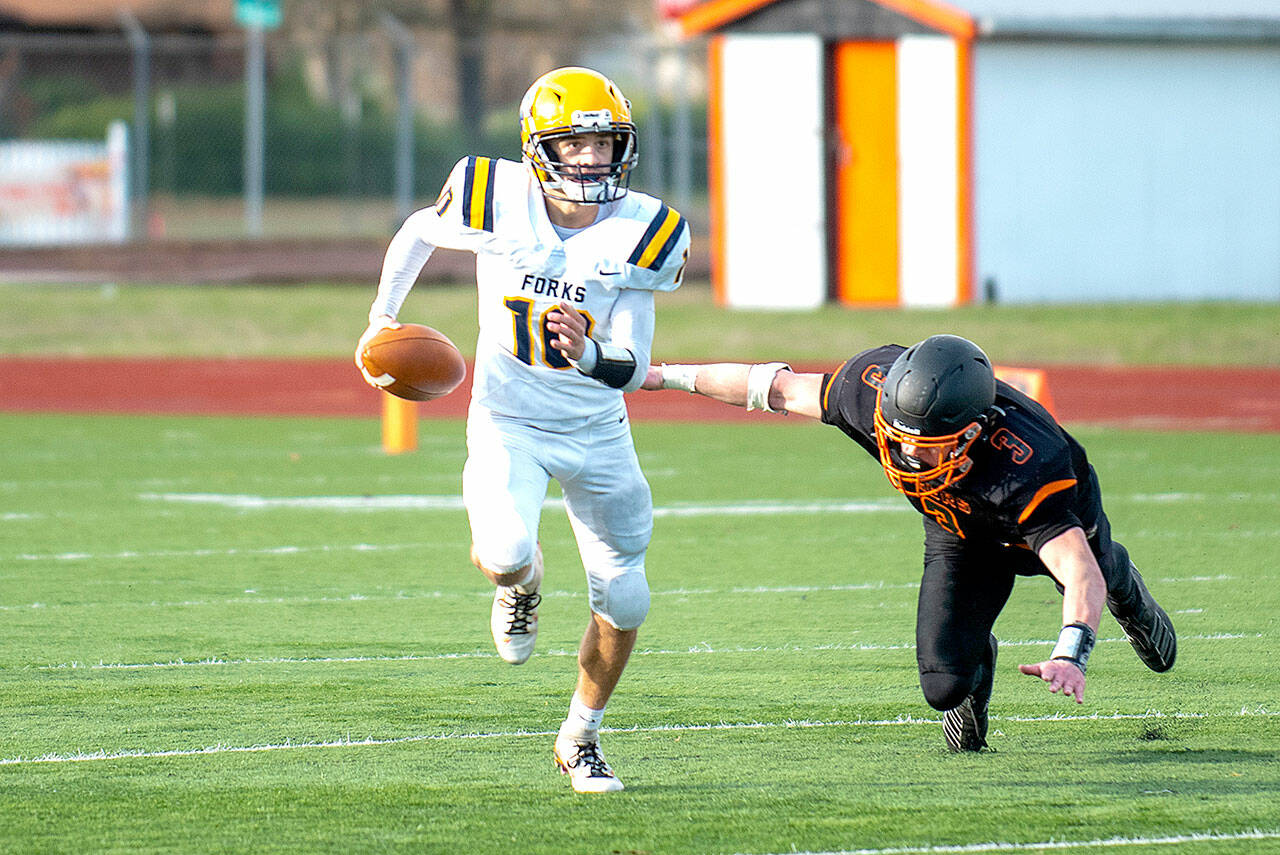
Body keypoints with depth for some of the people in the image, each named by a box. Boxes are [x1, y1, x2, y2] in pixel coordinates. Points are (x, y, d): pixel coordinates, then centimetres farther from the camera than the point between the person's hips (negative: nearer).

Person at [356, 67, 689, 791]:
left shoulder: (641, 234, -14)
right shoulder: (495, 200, -15)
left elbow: (634, 370, -15)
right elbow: (419, 234, 9)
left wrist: (588, 354, -36)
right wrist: (382, 317, 3)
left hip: (598, 431, 2)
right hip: (510, 422, -2)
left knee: (625, 602, 3)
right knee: (505, 554, -29)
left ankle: (581, 739, 29)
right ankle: (522, 588, 12)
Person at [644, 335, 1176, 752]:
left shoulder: (1024, 465, -49)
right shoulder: (874, 386, -37)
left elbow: (1080, 572, -53)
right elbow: (782, 388, -18)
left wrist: (1070, 655, -70)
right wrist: (669, 377, -8)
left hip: (1061, 521, -2)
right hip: (961, 537, 2)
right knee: (944, 687, -10)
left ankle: (1123, 587, 67)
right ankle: (975, 660, 28)